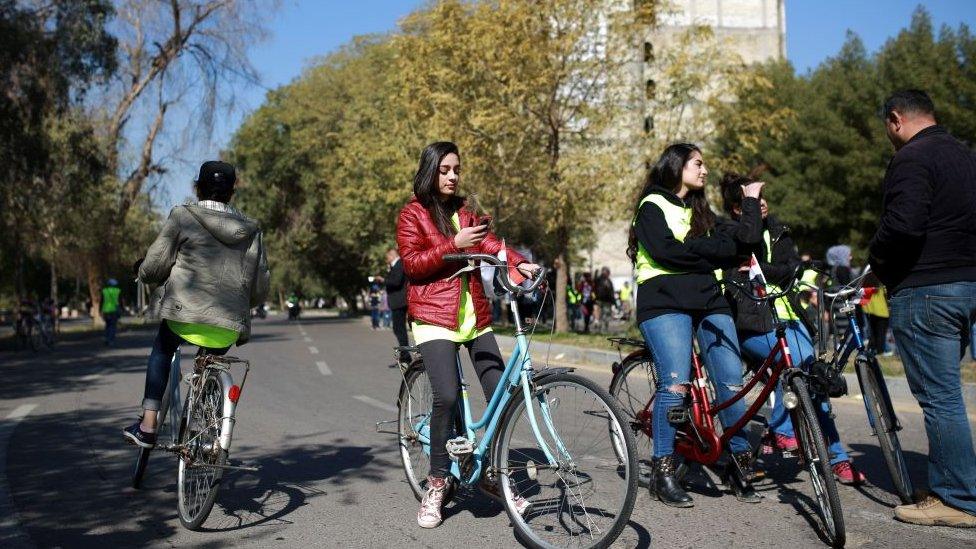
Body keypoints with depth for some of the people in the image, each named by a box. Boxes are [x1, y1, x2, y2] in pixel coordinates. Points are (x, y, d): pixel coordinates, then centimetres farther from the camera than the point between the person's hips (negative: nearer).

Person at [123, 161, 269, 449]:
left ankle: (147, 426, 20)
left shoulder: (182, 217, -1)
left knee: (162, 349, 28)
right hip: (229, 328, 3)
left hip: (186, 317, -2)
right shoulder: (250, 229, 9)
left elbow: (151, 270, -1)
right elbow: (259, 289, 8)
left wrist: (148, 277, 23)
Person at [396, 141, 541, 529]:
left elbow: (489, 242, 5)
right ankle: (437, 481, -1)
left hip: (475, 318, 6)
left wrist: (519, 263, -12)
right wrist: (453, 244, -18)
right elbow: (412, 264, -7)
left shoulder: (465, 212, 20)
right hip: (435, 318, -5)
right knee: (447, 396, -20)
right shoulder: (413, 214, 3)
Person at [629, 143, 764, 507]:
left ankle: (739, 463, 8)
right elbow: (665, 250, -10)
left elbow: (745, 242, 18)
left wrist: (751, 201, 14)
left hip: (710, 303, 6)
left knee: (732, 383, -5)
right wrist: (710, 251, -2)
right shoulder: (653, 205, 7)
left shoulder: (702, 211, 28)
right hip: (666, 303, -6)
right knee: (675, 383, -18)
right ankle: (663, 470, -8)